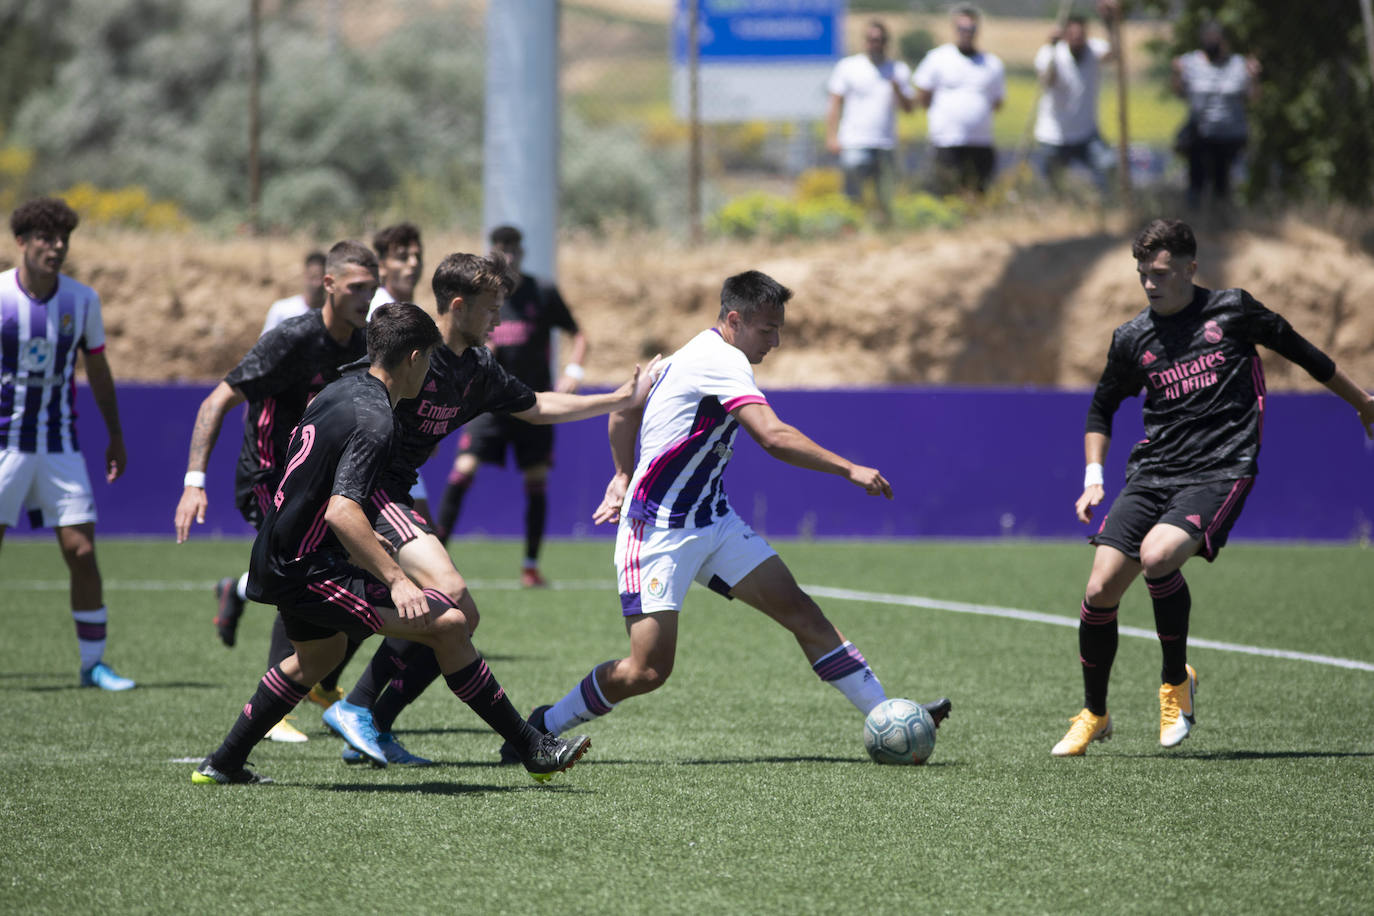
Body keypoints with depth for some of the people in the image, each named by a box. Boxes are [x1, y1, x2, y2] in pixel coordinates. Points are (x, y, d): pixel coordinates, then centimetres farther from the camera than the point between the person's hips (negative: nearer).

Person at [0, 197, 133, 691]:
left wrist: (115, 437, 18)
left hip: (60, 446, 3)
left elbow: (97, 370, 15)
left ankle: (93, 662, 8)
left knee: (82, 552, -3)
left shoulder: (82, 300, 2)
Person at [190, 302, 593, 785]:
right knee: (446, 623, -15)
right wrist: (396, 579, -35)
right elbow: (341, 512, -31)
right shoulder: (374, 421, -20)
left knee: (318, 655, 36)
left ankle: (223, 763, 42)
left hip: (277, 559, 10)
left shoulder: (339, 391, 10)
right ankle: (533, 749, -14)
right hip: (307, 568, -10)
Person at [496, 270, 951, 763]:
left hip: (712, 522, 10)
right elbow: (774, 437, -31)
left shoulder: (693, 354, 10)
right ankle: (543, 727, 7)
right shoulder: (722, 361, -19)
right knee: (648, 669, -14)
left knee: (801, 612, -2)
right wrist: (850, 469, -28)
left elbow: (624, 411, 20)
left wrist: (624, 476, 26)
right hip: (658, 533, -10)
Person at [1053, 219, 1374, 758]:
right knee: (1101, 589, -8)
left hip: (1219, 472, -4)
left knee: (1157, 555, -30)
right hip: (1151, 472, 4)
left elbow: (1300, 351, 16)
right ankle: (1094, 714, 14)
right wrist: (1094, 479, 12)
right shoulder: (1132, 339, 9)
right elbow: (1102, 408, 24)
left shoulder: (1231, 310, 2)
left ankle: (1176, 679, -7)